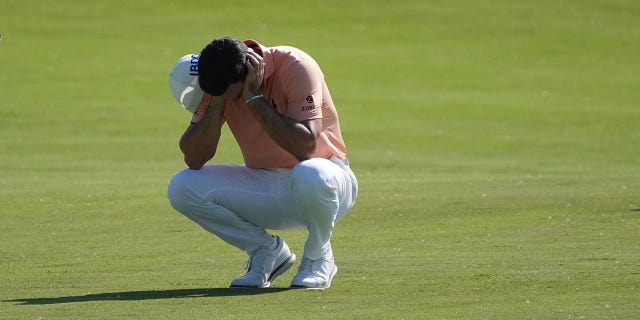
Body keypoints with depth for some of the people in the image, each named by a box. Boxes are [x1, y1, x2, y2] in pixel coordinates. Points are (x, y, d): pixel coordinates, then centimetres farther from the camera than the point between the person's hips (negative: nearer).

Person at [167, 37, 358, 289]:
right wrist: (216, 103, -22)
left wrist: (253, 97, -30)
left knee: (310, 174, -41)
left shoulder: (295, 67, -21)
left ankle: (318, 258, -9)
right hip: (263, 187, 5)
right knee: (181, 188, -15)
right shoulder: (220, 83, -7)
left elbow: (305, 147, -32)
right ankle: (268, 252, 2)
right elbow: (194, 159, -11)